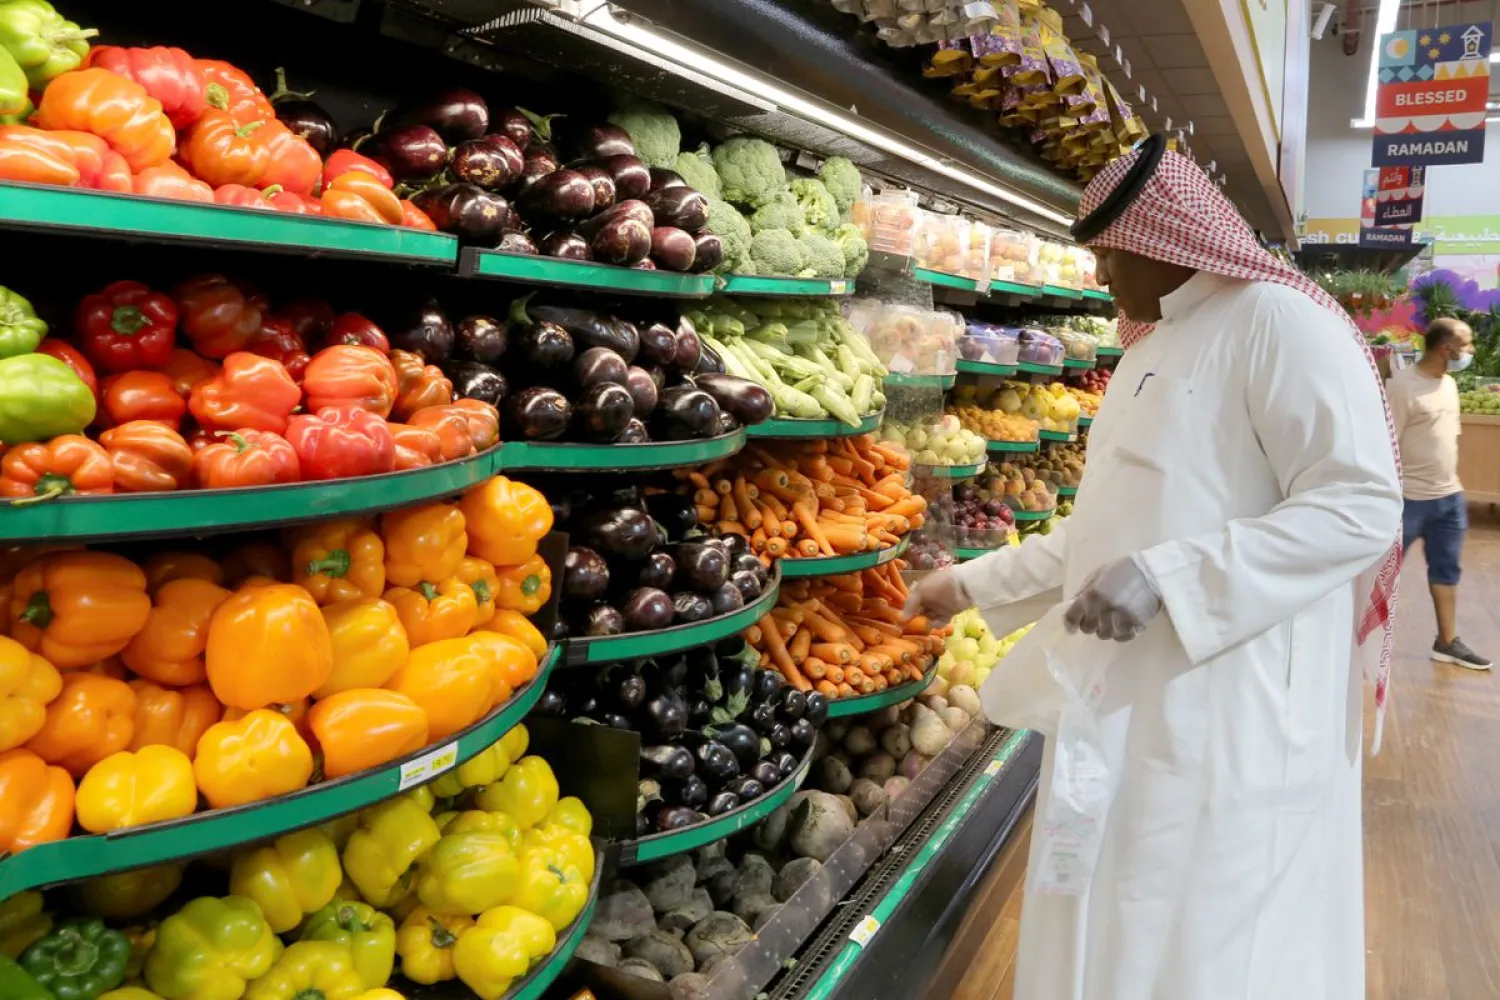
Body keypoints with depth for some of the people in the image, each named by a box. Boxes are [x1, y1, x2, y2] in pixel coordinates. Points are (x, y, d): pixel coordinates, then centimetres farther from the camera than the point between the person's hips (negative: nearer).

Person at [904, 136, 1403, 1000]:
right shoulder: (1151, 352, 17)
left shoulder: (1281, 321, -9)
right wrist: (972, 585, 21)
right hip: (1128, 705, 8)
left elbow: (1360, 507, -19)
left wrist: (1165, 578, -26)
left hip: (1227, 720, -8)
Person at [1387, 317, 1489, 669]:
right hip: (1410, 499, -8)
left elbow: (1448, 439, 18)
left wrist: (1452, 486, 18)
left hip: (1450, 497, 8)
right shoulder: (1403, 385, -17)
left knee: (1447, 570, 15)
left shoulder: (1449, 384, 10)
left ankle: (1448, 642, 25)